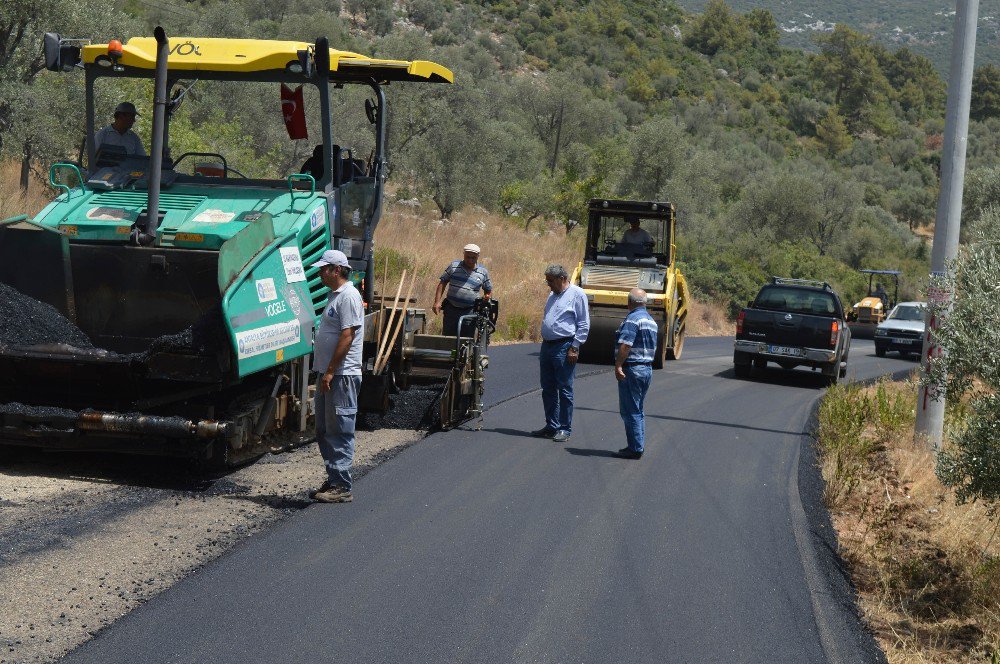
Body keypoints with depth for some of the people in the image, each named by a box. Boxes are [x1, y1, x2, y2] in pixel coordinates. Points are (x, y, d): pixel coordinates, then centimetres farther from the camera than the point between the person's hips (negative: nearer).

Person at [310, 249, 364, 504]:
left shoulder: (348, 296, -14)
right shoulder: (335, 295, 18)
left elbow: (347, 336, -20)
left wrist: (330, 372, -21)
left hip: (342, 375, -11)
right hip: (329, 375, 11)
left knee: (340, 432, -8)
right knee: (325, 432, 15)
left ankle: (342, 487, -5)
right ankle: (333, 481, 22)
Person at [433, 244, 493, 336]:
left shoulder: (483, 272, 6)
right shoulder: (454, 266, 4)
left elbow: (488, 290, 18)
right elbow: (442, 283, 6)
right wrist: (437, 302, -3)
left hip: (469, 311, 0)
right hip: (451, 309, 0)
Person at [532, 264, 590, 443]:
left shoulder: (577, 294, -7)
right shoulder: (553, 295, 17)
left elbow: (584, 325, -10)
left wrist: (574, 348, -15)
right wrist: (544, 343, 19)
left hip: (564, 347, -8)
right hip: (547, 346, 8)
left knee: (564, 390, -3)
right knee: (548, 389, 11)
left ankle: (565, 429, 2)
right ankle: (551, 426, 20)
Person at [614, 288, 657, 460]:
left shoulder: (633, 319, -14)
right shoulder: (651, 320, 15)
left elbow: (625, 345, -23)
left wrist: (618, 366, -23)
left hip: (632, 369, -9)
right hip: (647, 368, 9)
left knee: (630, 410, -4)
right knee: (638, 410, 17)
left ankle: (635, 448, -4)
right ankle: (639, 446, 20)